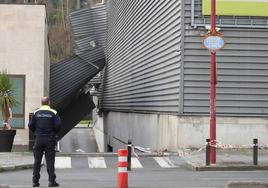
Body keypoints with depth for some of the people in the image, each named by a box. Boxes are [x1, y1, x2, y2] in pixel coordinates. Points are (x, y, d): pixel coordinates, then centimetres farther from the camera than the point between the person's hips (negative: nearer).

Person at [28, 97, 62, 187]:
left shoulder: (36, 113, 4)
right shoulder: (53, 113, -2)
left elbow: (31, 125, 1)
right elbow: (58, 125, -8)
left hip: (38, 139, 2)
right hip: (49, 139, -2)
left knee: (37, 161, 6)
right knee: (50, 161, 0)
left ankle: (35, 181, 3)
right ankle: (51, 181, -3)